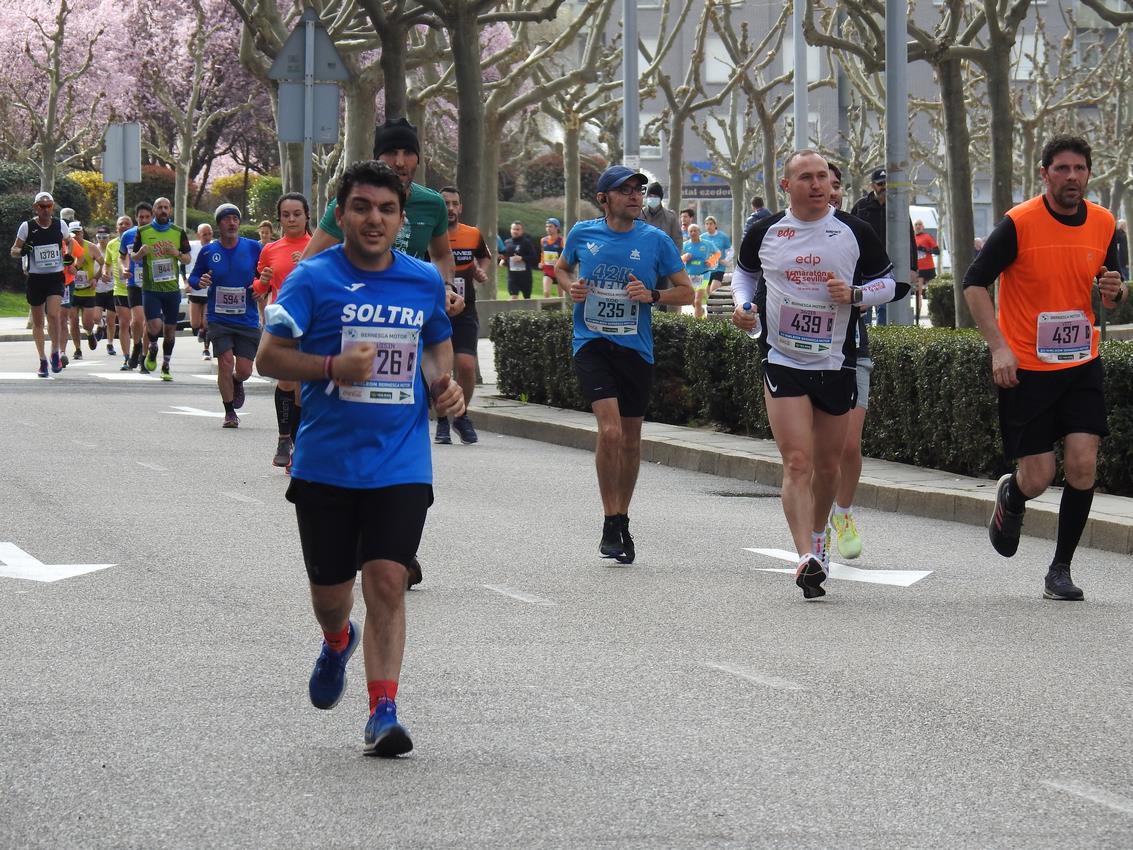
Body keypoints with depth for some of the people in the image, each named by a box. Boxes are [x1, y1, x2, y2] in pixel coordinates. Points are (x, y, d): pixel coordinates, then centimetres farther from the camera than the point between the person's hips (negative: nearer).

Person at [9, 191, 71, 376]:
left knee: (53, 314, -20)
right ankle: (43, 360, 19)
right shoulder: (27, 226, -2)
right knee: (37, 321, 6)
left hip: (55, 277, 0)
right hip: (35, 278, 0)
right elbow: (13, 251, 4)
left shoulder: (59, 225, 3)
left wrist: (68, 255, 4)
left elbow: (69, 241, 24)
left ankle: (55, 353, -2)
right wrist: (22, 251, -18)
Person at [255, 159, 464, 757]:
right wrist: (334, 366, -21)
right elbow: (269, 356, -6)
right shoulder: (314, 278, -5)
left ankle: (383, 713, -8)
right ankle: (338, 643, 46)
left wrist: (444, 384, 1)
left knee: (387, 582, -12)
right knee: (329, 590, 9)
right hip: (326, 460, -1)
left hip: (401, 465, 1)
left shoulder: (425, 281, 5)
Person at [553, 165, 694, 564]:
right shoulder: (582, 234, 1)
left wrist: (652, 295, -14)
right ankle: (610, 523, -7)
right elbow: (561, 268, 20)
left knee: (630, 439, 11)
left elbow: (686, 292, 4)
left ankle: (622, 520, 29)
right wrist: (570, 287, -2)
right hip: (591, 343, -2)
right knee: (610, 429, -18)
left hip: (636, 348, 2)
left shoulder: (656, 240, -1)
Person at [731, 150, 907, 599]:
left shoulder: (855, 233, 0)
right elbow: (744, 272, 20)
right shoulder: (765, 232, 2)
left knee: (828, 465, 12)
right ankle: (808, 557, -23)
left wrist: (855, 294, -11)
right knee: (798, 462, -15)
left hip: (837, 364, 2)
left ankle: (817, 535, 38)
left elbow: (891, 282, 8)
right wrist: (743, 306, 1)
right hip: (782, 361, -2)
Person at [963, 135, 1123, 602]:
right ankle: (1010, 497, 36)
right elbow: (975, 282, -8)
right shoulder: (1019, 223, -12)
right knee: (1037, 479, -3)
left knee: (1083, 465, -9)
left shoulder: (1103, 224, 2)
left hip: (1081, 364, 3)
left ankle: (1061, 569, 5)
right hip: (1025, 367, -3)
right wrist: (999, 348, -15)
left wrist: (1114, 291, -9)